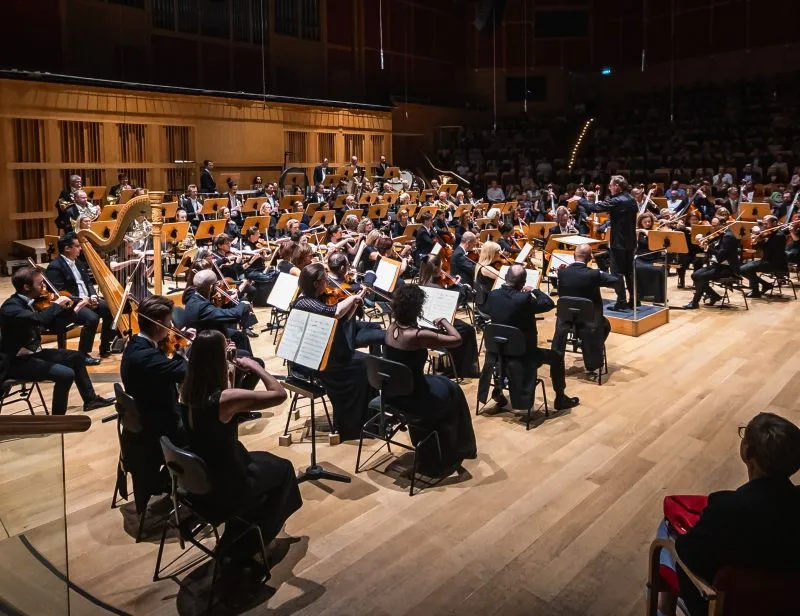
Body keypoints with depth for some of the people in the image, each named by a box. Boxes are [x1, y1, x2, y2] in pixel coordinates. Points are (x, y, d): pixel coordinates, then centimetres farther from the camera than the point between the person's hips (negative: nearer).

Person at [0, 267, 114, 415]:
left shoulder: (30, 302, 4)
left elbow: (52, 324, 13)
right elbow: (40, 319, -43)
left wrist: (75, 309, 7)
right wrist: (56, 305, -25)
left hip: (33, 353, 10)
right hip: (17, 361, -10)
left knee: (76, 357, 18)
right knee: (66, 374, -23)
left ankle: (90, 398, 30)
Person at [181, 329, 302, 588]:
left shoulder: (187, 391, -8)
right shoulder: (226, 399, -30)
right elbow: (280, 394, -24)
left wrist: (231, 371, 0)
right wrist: (255, 367, -12)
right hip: (222, 491, -7)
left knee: (261, 460, 29)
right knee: (281, 469, 19)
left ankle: (236, 541, 37)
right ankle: (242, 553, 28)